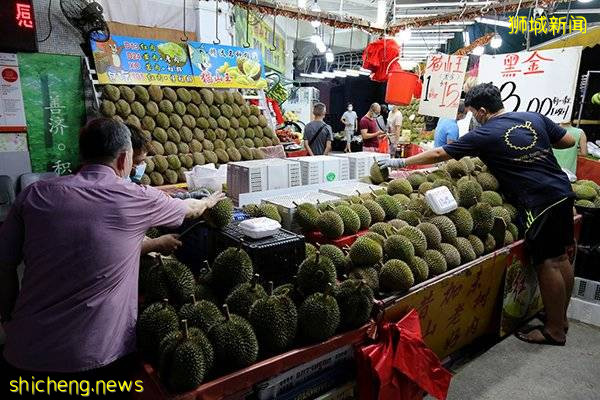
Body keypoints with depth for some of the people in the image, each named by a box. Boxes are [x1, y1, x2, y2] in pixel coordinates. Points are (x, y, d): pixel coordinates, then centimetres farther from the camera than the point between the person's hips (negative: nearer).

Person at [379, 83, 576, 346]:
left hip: (538, 202, -8)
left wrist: (401, 162, 3)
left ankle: (555, 330, 14)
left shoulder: (485, 135, -9)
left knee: (547, 264, 1)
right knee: (561, 257, 16)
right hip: (563, 191, 8)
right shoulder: (534, 117, 8)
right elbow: (569, 141, 14)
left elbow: (439, 154, -6)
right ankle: (561, 317, 31)